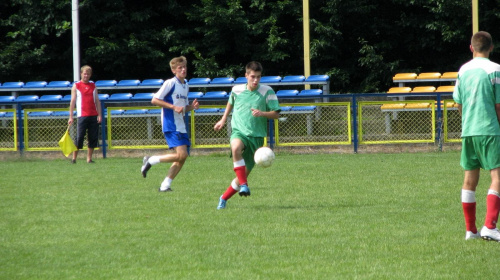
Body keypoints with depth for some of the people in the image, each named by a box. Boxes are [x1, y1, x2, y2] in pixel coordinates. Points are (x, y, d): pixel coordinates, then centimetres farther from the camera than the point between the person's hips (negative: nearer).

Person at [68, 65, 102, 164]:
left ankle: (89, 158, 9)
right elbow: (72, 102, 4)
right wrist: (71, 117, -2)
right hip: (82, 116, -3)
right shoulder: (76, 86, 5)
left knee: (93, 138, 1)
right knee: (79, 138, -7)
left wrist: (99, 115, 4)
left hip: (93, 116, 3)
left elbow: (97, 101, 13)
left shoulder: (93, 85, 14)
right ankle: (74, 158, 0)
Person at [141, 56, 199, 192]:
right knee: (181, 154, -19)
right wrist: (173, 107, -18)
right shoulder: (170, 83, -8)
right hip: (171, 126, -8)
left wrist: (192, 107, 4)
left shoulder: (186, 86, 17)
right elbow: (154, 100, -12)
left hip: (181, 127, 8)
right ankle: (150, 161, -5)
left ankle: (165, 185, 10)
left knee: (182, 158, 3)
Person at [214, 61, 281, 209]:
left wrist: (262, 113, -21)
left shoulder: (267, 92, -4)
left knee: (244, 173, 3)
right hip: (239, 131, 0)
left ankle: (224, 198, 25)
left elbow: (276, 114, -3)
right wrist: (223, 120, 27)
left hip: (256, 136, 0)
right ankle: (244, 185, -36)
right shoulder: (237, 90, 3)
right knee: (236, 147, -39)